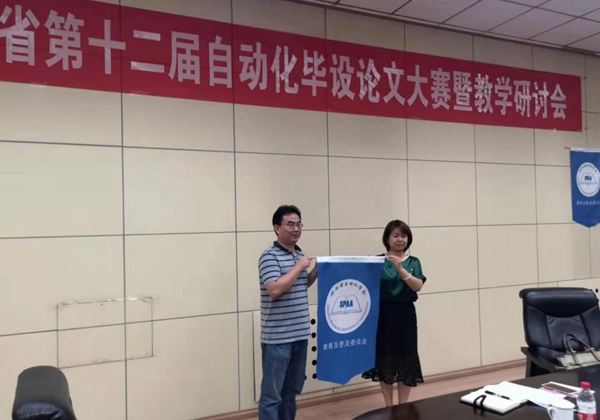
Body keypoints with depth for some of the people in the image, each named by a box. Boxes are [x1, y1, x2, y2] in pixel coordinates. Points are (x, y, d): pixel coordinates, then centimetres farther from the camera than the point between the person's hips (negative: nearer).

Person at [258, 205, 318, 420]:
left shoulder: (300, 254, 11)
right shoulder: (269, 256, -12)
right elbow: (275, 289, -24)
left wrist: (317, 270, 7)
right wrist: (299, 267, -17)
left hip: (300, 334, 8)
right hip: (277, 338, -8)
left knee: (292, 390, 18)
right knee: (272, 394, 1)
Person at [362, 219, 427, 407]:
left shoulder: (413, 262, 2)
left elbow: (418, 287, -12)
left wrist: (400, 269, -24)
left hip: (405, 314, 1)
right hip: (383, 314, 0)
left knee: (406, 359, 6)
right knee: (384, 359, 5)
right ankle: (388, 407, 20)